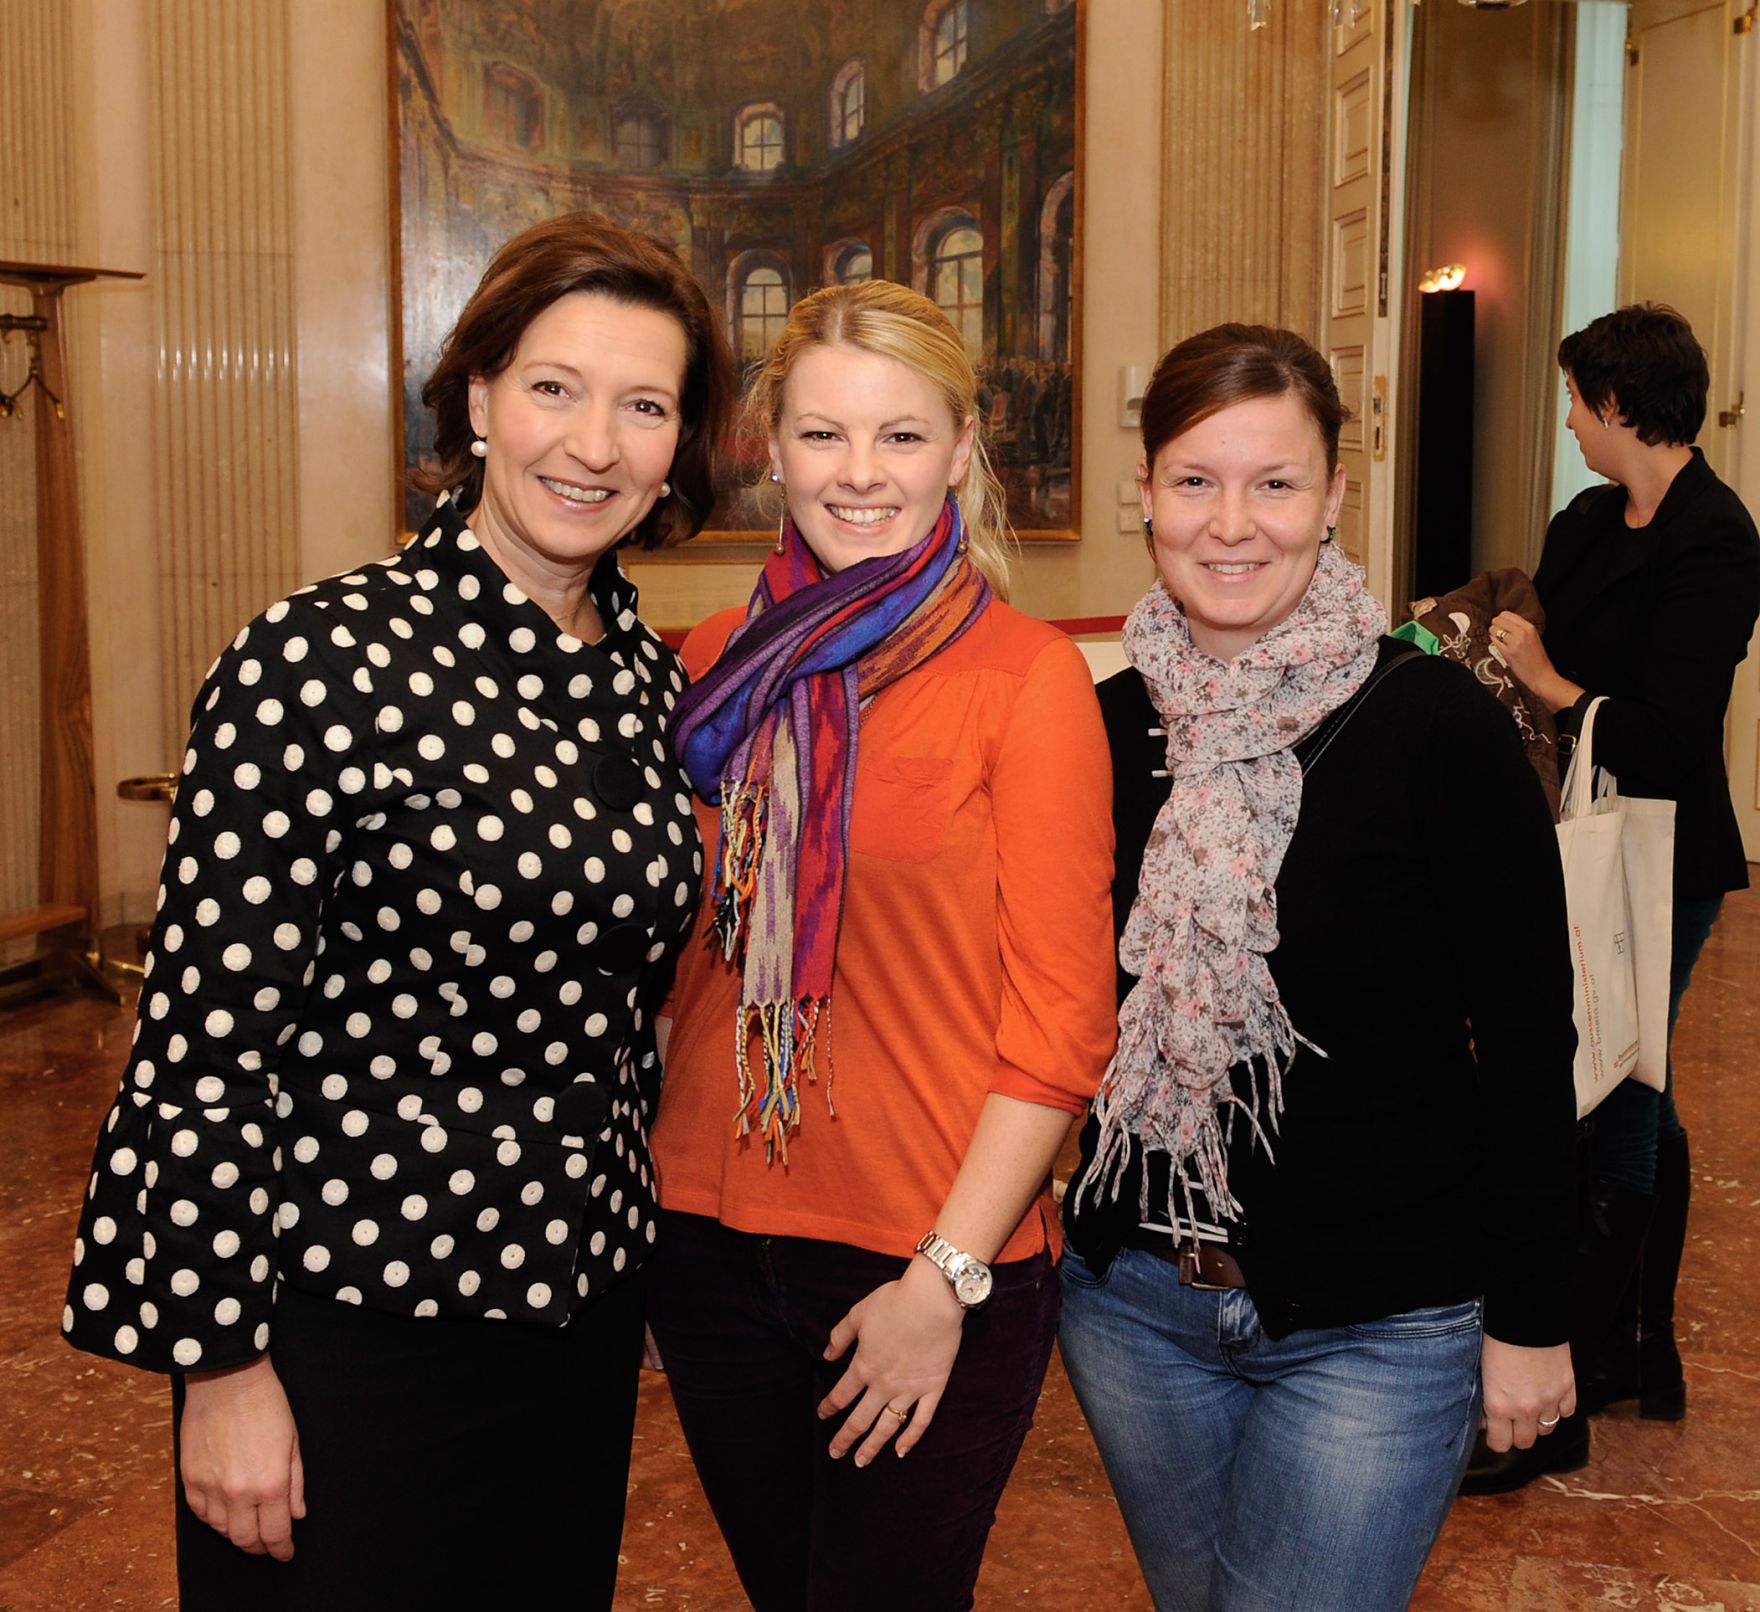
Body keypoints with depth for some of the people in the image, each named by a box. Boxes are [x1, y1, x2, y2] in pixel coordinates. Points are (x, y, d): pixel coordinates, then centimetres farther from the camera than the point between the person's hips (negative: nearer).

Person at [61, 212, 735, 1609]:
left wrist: (642, 1250, 15)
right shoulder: (320, 665, -16)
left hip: (581, 1303, 6)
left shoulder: (657, 681, 3)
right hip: (351, 1321, -6)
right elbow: (207, 1034, -15)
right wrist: (220, 1360, -14)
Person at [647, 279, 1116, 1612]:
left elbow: (1063, 1016, -11)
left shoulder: (1027, 674, -10)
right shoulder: (721, 662, 4)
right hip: (715, 1236, 5)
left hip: (931, 1264, -4)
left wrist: (946, 1278, -14)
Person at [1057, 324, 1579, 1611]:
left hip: (1375, 1323, -4)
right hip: (1133, 1298, 5)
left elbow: (1528, 1045, -9)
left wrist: (1529, 1316, -7)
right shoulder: (1108, 727, -1)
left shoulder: (1436, 725, -14)